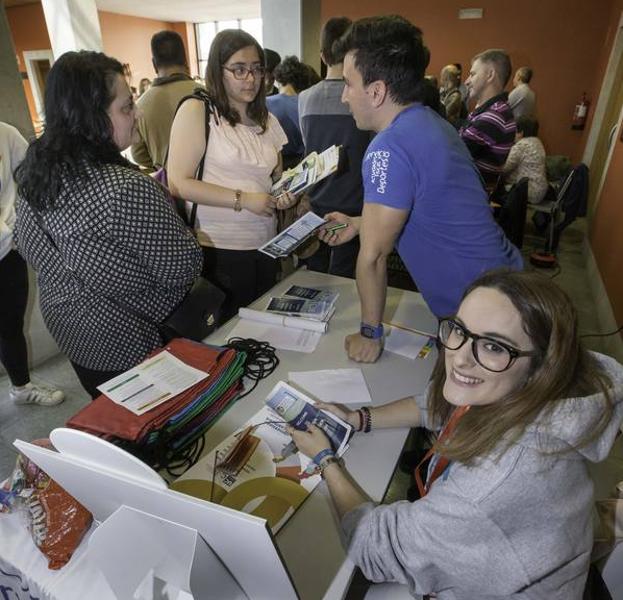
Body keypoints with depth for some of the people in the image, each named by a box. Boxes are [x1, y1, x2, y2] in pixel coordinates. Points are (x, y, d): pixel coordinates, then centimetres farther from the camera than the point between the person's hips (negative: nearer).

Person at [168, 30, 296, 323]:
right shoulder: (196, 111, -6)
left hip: (265, 247, 6)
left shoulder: (267, 121, 14)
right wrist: (243, 200, -19)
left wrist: (286, 196, -1)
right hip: (219, 251, -6)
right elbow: (178, 183, -14)